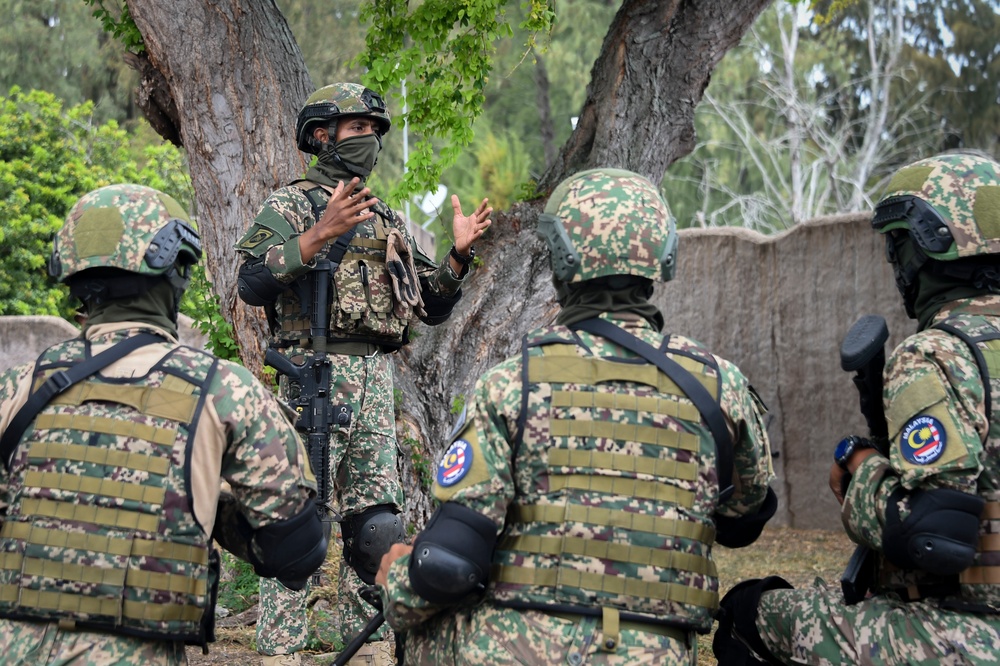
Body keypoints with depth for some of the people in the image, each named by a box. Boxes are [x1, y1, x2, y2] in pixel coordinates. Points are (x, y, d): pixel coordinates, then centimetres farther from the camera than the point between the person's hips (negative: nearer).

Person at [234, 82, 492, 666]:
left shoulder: (389, 223, 21)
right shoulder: (291, 205, 1)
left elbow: (433, 307, 21)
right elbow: (252, 283, -14)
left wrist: (460, 253, 5)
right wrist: (320, 233, -23)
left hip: (377, 380, 7)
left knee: (376, 518, 8)